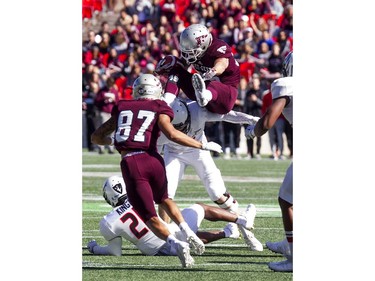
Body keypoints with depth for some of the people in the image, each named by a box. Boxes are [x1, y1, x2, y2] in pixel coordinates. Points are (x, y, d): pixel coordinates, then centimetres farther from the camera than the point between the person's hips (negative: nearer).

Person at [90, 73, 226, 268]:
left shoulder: (122, 108, 18)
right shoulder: (158, 108, 9)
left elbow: (96, 137, 23)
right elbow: (171, 134, -9)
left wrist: (112, 141, 45)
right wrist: (202, 146, -1)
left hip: (130, 165, 0)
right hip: (152, 160, 0)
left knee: (150, 217, 8)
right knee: (163, 199, 31)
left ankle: (175, 243, -18)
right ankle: (188, 233, 12)